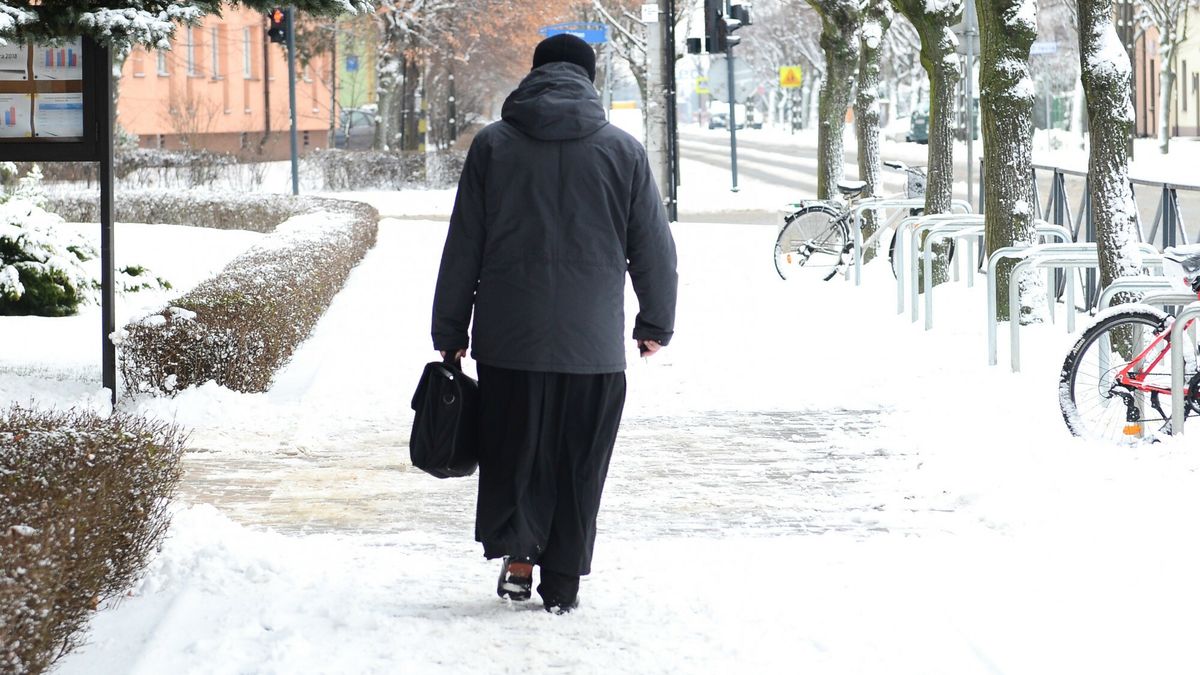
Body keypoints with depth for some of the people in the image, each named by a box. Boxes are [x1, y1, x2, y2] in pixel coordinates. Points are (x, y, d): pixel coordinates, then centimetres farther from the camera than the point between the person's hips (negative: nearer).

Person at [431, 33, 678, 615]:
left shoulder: (492, 145, 2)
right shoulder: (622, 151, 2)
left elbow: (462, 247, 3)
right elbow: (654, 248, 6)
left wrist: (450, 332, 10)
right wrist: (655, 323, 19)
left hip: (508, 342, 0)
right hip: (594, 347, 0)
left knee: (513, 453, 13)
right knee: (578, 467, 8)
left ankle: (517, 555, 1)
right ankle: (563, 583, 10)